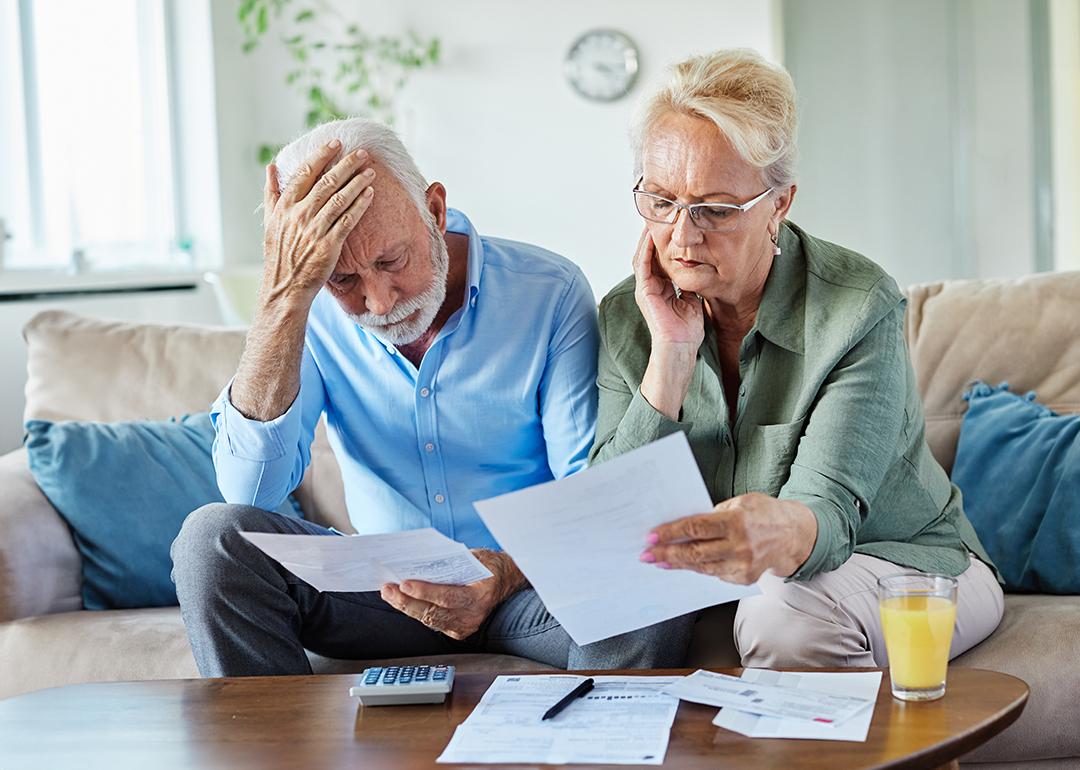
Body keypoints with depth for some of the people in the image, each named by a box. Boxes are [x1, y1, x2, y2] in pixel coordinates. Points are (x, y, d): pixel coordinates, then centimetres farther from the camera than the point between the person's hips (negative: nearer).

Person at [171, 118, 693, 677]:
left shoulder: (549, 293, -10)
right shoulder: (310, 311, -6)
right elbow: (250, 492, -21)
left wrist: (507, 574, -34)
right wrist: (284, 291, -28)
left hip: (522, 585, -2)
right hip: (380, 587, 2)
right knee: (212, 537, -22)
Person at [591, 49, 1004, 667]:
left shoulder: (858, 305, -18)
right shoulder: (627, 318, -4)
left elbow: (827, 509, -29)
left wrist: (780, 530, -56)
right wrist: (672, 353, -23)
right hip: (726, 590, 2)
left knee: (788, 611, -36)